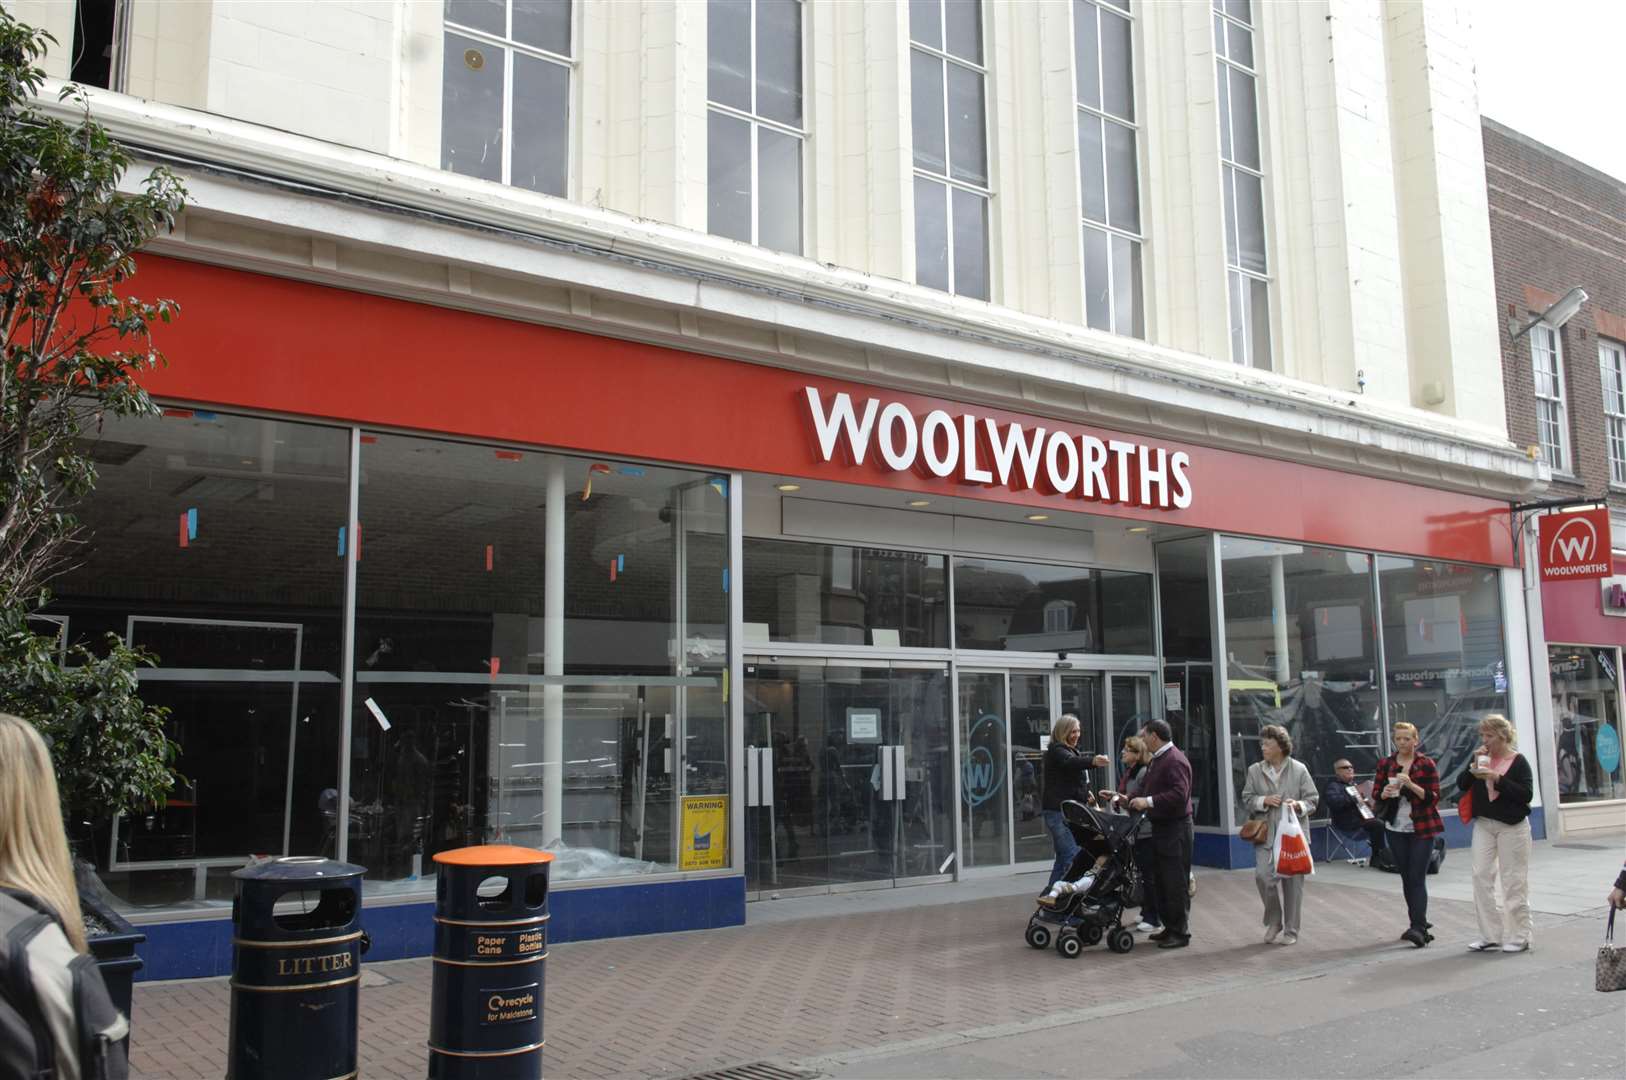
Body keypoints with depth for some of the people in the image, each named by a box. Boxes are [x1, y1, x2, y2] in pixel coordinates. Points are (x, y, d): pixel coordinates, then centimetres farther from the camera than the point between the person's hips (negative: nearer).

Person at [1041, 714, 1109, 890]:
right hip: (1059, 811, -10)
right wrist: (1093, 761, -53)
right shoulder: (1056, 750, -12)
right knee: (1073, 857, -18)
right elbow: (1071, 762, -35)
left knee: (1064, 856, 13)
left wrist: (1084, 792, 16)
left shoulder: (1071, 750, 21)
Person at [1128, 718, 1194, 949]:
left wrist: (1149, 802, -27)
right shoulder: (1157, 760, 16)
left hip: (1175, 828, -10)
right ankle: (1170, 927, 22)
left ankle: (1180, 932, 3)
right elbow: (1149, 791, 26)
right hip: (1161, 827, 10)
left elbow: (1179, 794, -27)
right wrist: (1131, 800, 17)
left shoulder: (1175, 761, -16)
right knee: (1162, 880, 14)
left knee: (1176, 883, -4)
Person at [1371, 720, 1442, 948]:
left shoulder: (1427, 764, -3)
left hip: (1422, 829, -4)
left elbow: (1434, 797, -7)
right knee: (1406, 878, 9)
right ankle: (1420, 924, 20)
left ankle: (1418, 928, -14)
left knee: (1418, 878, -10)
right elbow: (1376, 795, 8)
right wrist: (1385, 793, -14)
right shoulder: (1385, 764, 6)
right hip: (1395, 829, 4)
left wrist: (1411, 785, -21)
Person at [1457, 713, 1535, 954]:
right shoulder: (1480, 757, 6)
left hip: (1512, 826, -5)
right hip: (1484, 824, 5)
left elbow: (1526, 794, -15)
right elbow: (1461, 785, 3)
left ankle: (1518, 936, 11)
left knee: (1513, 880, 1)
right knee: (1481, 876, 2)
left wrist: (1497, 779, -22)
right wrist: (1474, 767, -12)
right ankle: (1490, 936, 8)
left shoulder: (1518, 761, -8)